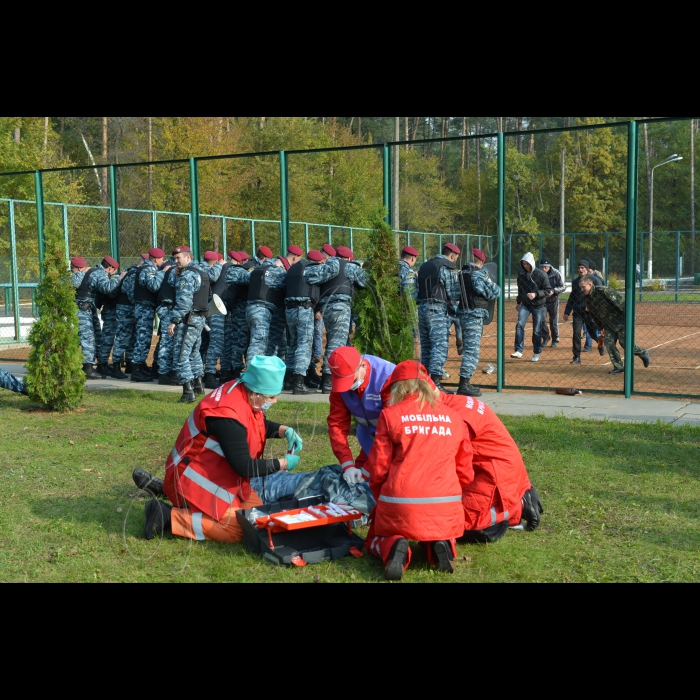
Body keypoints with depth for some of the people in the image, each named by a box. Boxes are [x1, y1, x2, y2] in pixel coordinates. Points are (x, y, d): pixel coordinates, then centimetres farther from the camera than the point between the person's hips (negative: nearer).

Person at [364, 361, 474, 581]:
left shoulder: (390, 415, 0)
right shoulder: (453, 417, 9)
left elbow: (378, 468, 1)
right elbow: (465, 471, 12)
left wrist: (381, 500, 18)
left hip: (400, 503, -3)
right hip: (446, 506, 3)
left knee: (375, 541, 25)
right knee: (442, 536, 35)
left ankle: (393, 548, -10)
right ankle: (440, 545, -1)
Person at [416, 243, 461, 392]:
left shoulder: (424, 266, 17)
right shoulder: (446, 268, -7)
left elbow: (419, 289, 15)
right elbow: (453, 294, -7)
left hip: (422, 307, 8)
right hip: (438, 310, -8)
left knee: (426, 345, 13)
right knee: (440, 346, -8)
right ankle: (436, 382, -15)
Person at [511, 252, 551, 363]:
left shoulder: (541, 275, -13)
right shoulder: (521, 274, 0)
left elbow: (548, 290, -10)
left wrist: (536, 294, -24)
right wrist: (518, 302, 22)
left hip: (538, 306, -3)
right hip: (525, 305, 3)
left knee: (537, 331, 3)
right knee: (520, 325, -16)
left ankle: (537, 353, 20)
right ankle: (519, 351, -16)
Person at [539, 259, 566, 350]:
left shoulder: (556, 274, -12)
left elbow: (563, 287, -10)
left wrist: (553, 291, -25)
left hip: (553, 300, -2)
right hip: (542, 300, 2)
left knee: (554, 322, 4)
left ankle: (555, 340, 19)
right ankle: (546, 338, 19)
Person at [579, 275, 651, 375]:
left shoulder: (603, 291, -21)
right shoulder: (588, 299, 3)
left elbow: (620, 303, -22)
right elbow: (595, 316, 16)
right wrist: (601, 328, 18)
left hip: (620, 320, -7)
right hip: (608, 324, 7)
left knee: (625, 342, -9)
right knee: (609, 343, -4)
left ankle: (644, 354, 17)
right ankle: (618, 367, 4)